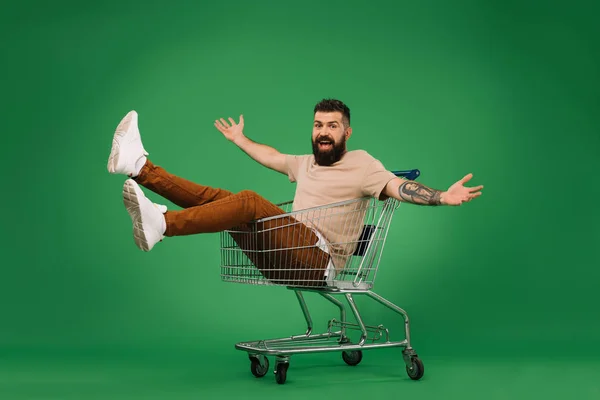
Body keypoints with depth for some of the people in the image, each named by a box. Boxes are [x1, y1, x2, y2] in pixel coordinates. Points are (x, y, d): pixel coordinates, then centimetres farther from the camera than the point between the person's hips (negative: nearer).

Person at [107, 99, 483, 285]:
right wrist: (240, 139, 55)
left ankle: (160, 224, -41)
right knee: (216, 196, -6)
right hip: (286, 259, 7)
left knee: (249, 201, -27)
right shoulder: (306, 163, 24)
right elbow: (271, 156, 42)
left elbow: (398, 186, -13)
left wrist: (442, 197, -30)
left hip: (320, 261, -7)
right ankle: (141, 167, -18)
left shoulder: (361, 163, 2)